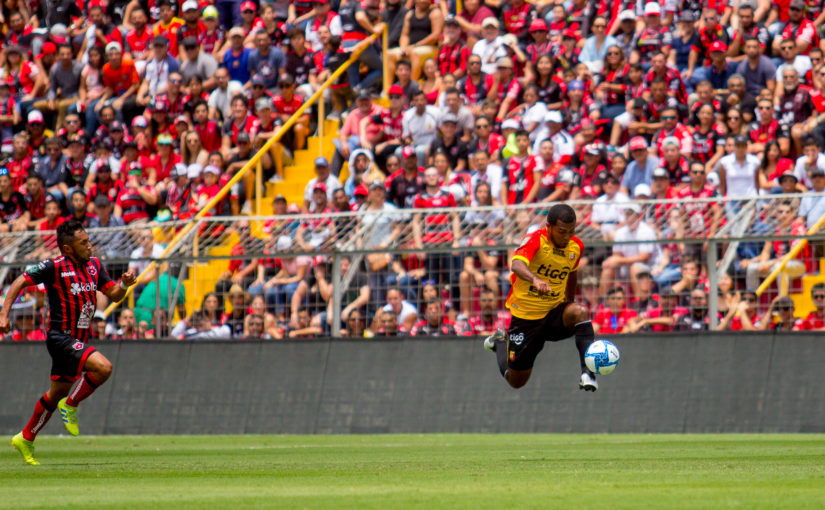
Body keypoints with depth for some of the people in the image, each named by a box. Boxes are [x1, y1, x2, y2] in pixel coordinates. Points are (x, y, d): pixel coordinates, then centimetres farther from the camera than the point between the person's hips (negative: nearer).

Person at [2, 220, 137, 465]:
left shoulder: (94, 265, 7)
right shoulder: (55, 267, -14)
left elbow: (114, 295, 12)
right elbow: (20, 282, -10)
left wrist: (124, 284, -10)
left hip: (77, 340, 8)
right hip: (60, 337, -8)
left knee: (57, 394, 16)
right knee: (103, 367, -24)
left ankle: (26, 439, 30)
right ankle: (70, 404, -3)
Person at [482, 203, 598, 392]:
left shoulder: (576, 247, -4)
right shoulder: (535, 240, -21)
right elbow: (516, 265, -42)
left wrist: (568, 303, 23)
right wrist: (535, 279, -62)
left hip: (555, 312, 3)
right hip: (526, 315, -3)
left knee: (580, 312, -32)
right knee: (516, 381, 7)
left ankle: (587, 372, -34)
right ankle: (501, 342, 38)